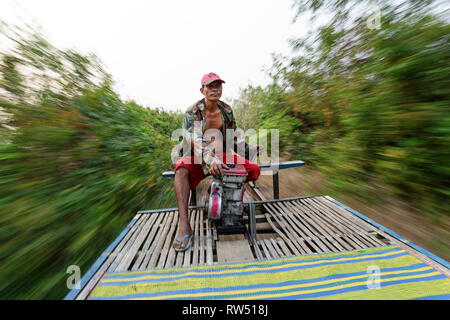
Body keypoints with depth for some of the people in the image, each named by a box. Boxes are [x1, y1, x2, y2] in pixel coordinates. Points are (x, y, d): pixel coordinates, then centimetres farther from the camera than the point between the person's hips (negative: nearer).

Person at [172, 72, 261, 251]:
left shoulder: (226, 110, 7)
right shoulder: (192, 113, -8)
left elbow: (233, 137, 13)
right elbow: (194, 139, -24)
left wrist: (248, 149, 1)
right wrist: (209, 159, -41)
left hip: (221, 154, 4)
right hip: (198, 156, -3)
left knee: (254, 170, -11)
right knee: (181, 170, -36)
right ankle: (184, 225, -29)